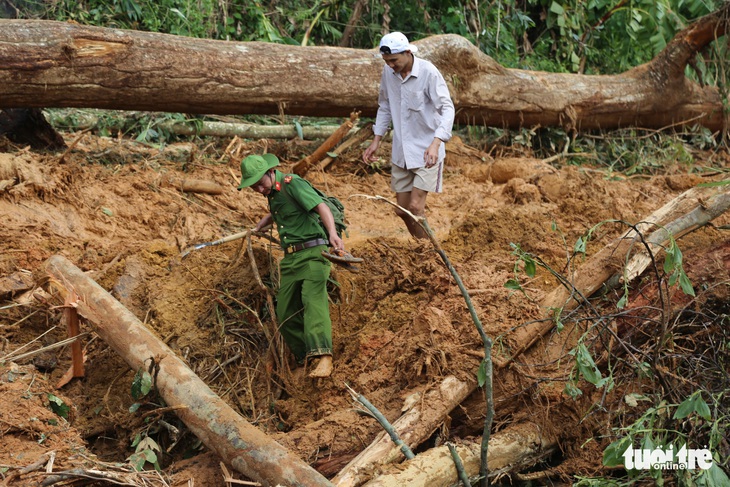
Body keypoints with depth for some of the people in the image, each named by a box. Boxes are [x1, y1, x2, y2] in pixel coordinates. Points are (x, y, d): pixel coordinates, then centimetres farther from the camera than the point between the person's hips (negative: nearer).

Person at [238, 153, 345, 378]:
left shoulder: (293, 184, -12)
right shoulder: (272, 192, 15)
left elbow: (321, 207, -26)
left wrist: (332, 233, -42)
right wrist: (261, 225, 26)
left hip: (312, 253, -9)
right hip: (290, 258, 9)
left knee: (313, 299, -28)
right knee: (286, 315, 5)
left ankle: (324, 357, -43)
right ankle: (306, 359, 14)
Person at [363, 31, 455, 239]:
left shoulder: (428, 72, -18)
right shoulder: (388, 72, 0)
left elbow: (447, 108, -24)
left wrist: (436, 143, -38)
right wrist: (376, 141, 12)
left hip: (426, 152, -6)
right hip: (401, 152, 6)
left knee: (415, 206, -14)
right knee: (402, 210, 12)